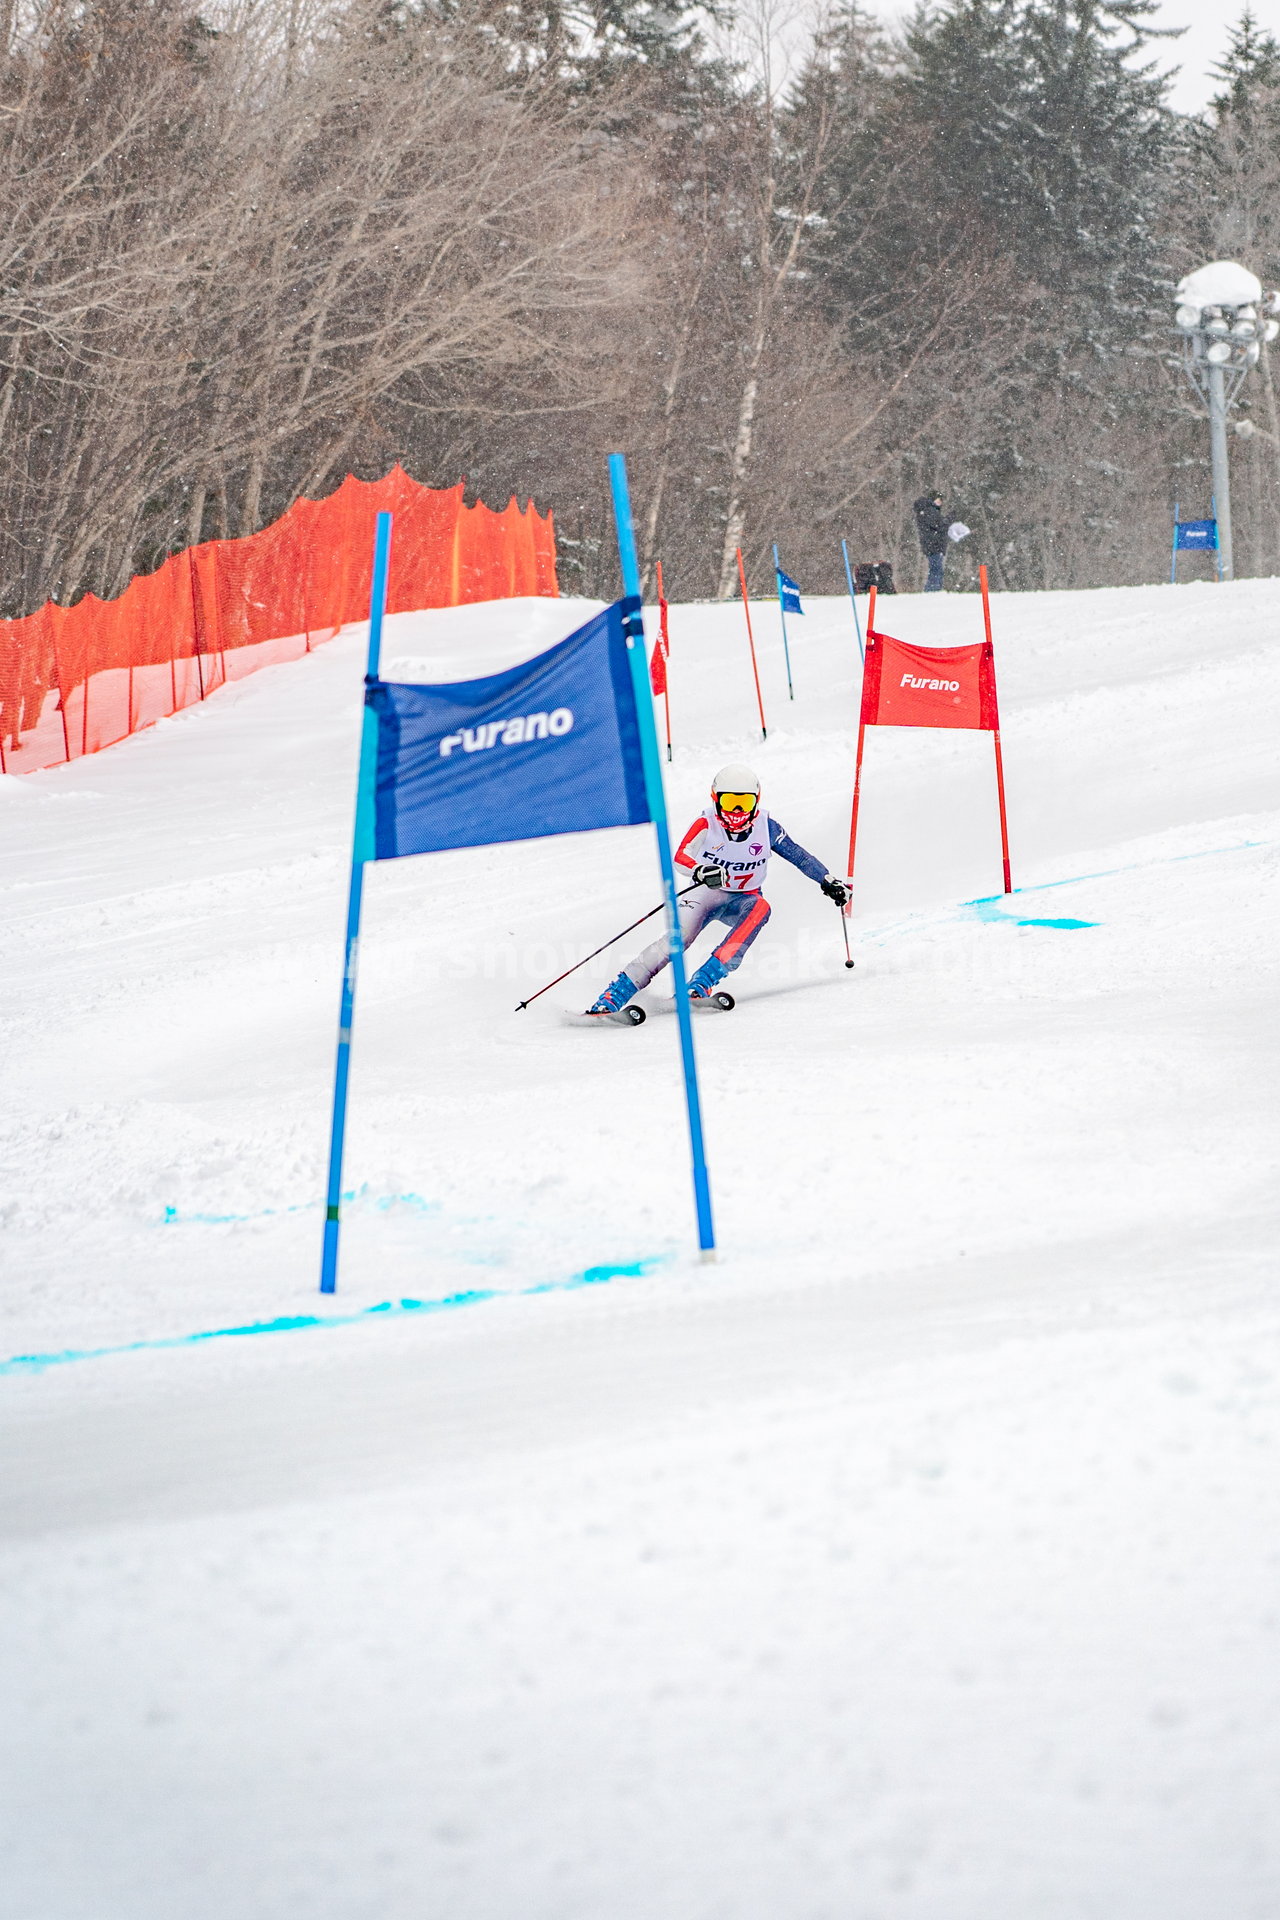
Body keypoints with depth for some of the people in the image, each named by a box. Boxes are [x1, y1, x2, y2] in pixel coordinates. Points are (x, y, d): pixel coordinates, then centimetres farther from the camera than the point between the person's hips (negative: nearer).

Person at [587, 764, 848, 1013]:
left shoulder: (766, 827, -9)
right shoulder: (706, 824, -15)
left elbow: (799, 856, 3)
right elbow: (680, 857, -26)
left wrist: (828, 881, -3)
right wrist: (700, 871, -47)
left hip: (744, 900, 1)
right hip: (709, 893, -1)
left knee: (759, 908, -34)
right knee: (679, 936, -29)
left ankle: (702, 983, -40)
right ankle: (616, 993, -29)